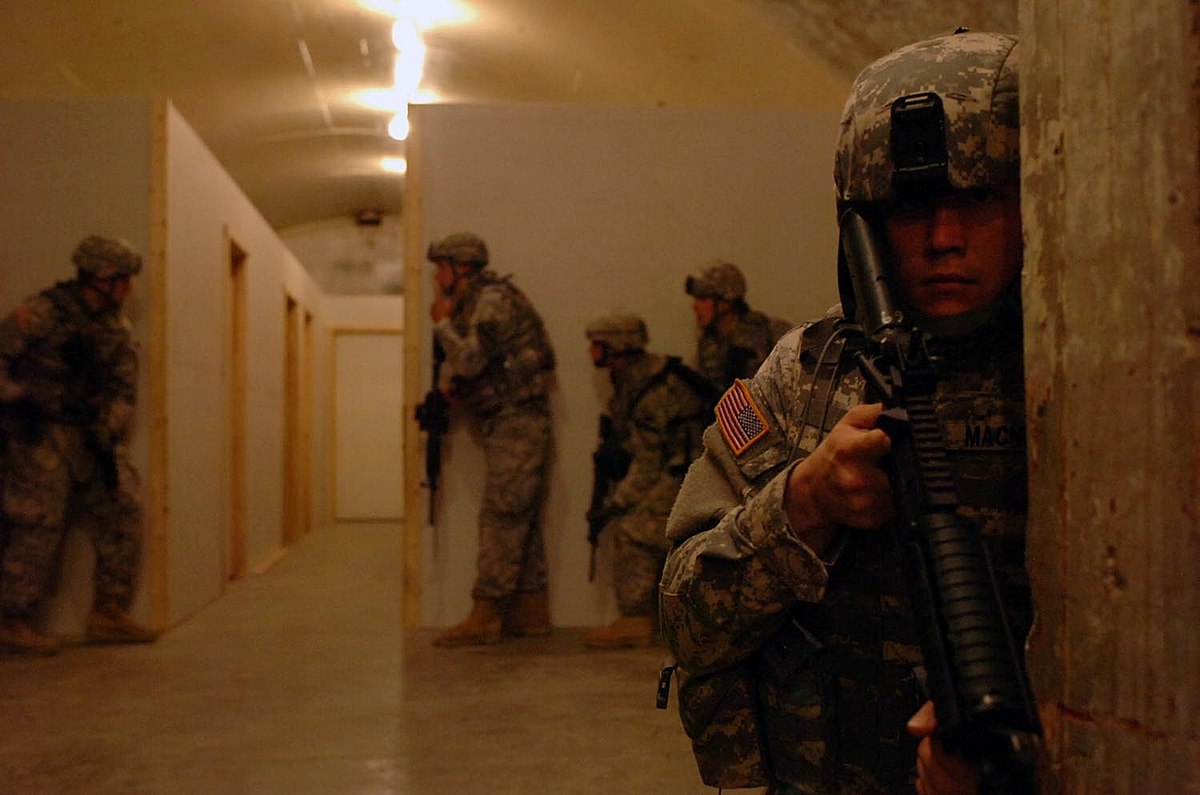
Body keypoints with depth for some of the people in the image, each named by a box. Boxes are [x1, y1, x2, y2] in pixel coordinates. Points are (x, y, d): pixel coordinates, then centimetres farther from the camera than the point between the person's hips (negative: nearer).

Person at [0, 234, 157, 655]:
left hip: (92, 434, 7)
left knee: (123, 513, -1)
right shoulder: (42, 312, -11)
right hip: (42, 433, -7)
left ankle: (108, 613, 7)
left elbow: (125, 392, 7)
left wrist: (107, 432, -8)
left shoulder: (117, 329, 9)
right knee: (38, 525, -9)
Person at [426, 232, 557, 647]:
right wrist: (459, 392, 9)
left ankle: (485, 617, -10)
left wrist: (442, 323, -8)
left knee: (501, 517, -10)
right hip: (506, 425, 10)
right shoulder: (476, 304, 18)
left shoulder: (493, 300, -13)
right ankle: (532, 612, 17)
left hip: (517, 423, -10)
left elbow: (470, 361, -24)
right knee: (521, 520, 11)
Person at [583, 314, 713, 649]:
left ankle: (634, 622, -7)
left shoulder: (652, 390, -22)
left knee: (633, 532, -13)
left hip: (693, 476, -10)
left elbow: (647, 468, -21)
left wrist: (613, 505, -15)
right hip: (676, 472, 10)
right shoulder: (631, 378, 8)